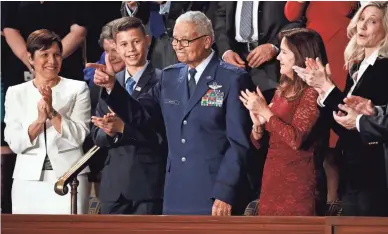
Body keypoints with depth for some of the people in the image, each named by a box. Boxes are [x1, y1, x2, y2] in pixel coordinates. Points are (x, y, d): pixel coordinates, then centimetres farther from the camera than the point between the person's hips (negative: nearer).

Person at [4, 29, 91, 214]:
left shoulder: (78, 88, 5)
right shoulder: (15, 93, 9)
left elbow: (79, 136, -3)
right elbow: (14, 143, 1)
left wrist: (52, 112, -16)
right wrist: (39, 120, -15)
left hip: (69, 177, -2)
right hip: (28, 180, 2)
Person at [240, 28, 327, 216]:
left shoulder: (312, 93, -11)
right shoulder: (282, 90, 12)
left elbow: (296, 139, -23)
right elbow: (259, 143, 15)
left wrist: (265, 112, -14)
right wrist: (258, 125, -7)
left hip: (296, 184, -8)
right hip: (271, 180, 8)